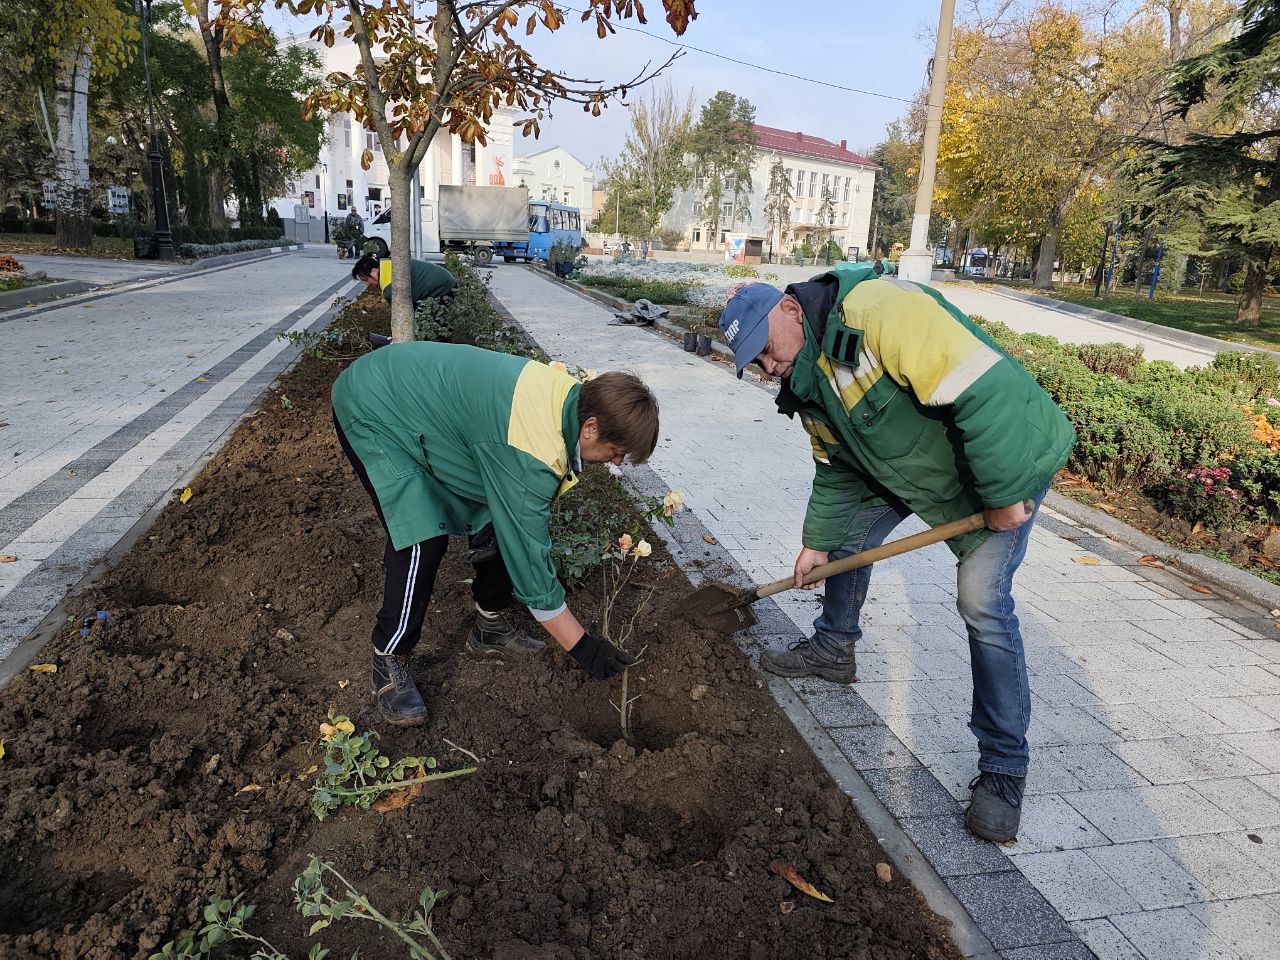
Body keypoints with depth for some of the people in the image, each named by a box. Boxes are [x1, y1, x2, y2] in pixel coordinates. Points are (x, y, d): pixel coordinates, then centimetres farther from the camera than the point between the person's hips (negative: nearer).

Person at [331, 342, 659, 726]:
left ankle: (490, 626, 19)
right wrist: (581, 645, -20)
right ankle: (390, 661, -1)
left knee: (506, 518, 3)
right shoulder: (530, 455, -37)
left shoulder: (570, 392, -11)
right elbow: (529, 559, -29)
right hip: (371, 413, -9)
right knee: (424, 542, -22)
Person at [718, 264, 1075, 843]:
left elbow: (985, 389, -36)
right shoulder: (809, 382, -3)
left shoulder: (882, 312, -33)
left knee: (982, 601, -13)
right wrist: (817, 543, 9)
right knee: (849, 533, 12)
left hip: (1003, 458, -8)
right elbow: (837, 469, 9)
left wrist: (1003, 496, -30)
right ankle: (834, 649, 37)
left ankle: (1004, 768, 1)